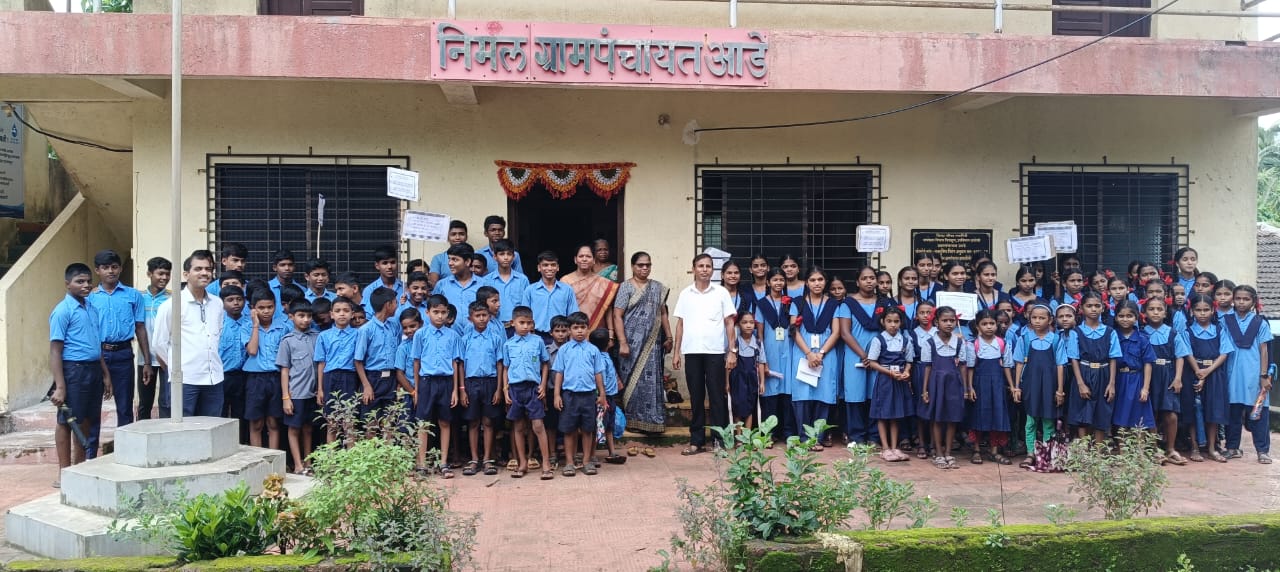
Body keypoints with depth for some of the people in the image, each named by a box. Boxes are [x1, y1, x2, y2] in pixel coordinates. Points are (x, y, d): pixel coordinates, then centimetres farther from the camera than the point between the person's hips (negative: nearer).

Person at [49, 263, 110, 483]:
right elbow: (55, 351, -13)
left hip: (93, 369, 7)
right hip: (73, 370, -7)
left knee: (85, 421, 13)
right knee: (67, 422, 2)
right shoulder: (62, 311, -10)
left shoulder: (91, 308, 13)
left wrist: (105, 374, 17)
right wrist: (59, 387, -18)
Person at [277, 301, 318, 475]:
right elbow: (284, 370, -3)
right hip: (295, 393, -3)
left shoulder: (316, 338, 5)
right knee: (294, 428, 5)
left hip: (312, 392, 3)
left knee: (307, 428, 12)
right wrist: (285, 397, -7)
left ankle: (308, 463, 20)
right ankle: (298, 466, 10)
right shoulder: (288, 341, -3)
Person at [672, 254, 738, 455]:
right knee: (696, 397, 7)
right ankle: (696, 440, 13)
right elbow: (680, 324, 11)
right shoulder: (685, 294, 9)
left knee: (717, 397, 1)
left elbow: (729, 323, 3)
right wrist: (676, 352, 6)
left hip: (715, 352, -2)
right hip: (691, 352, 2)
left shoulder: (721, 292, 4)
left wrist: (732, 351, -4)